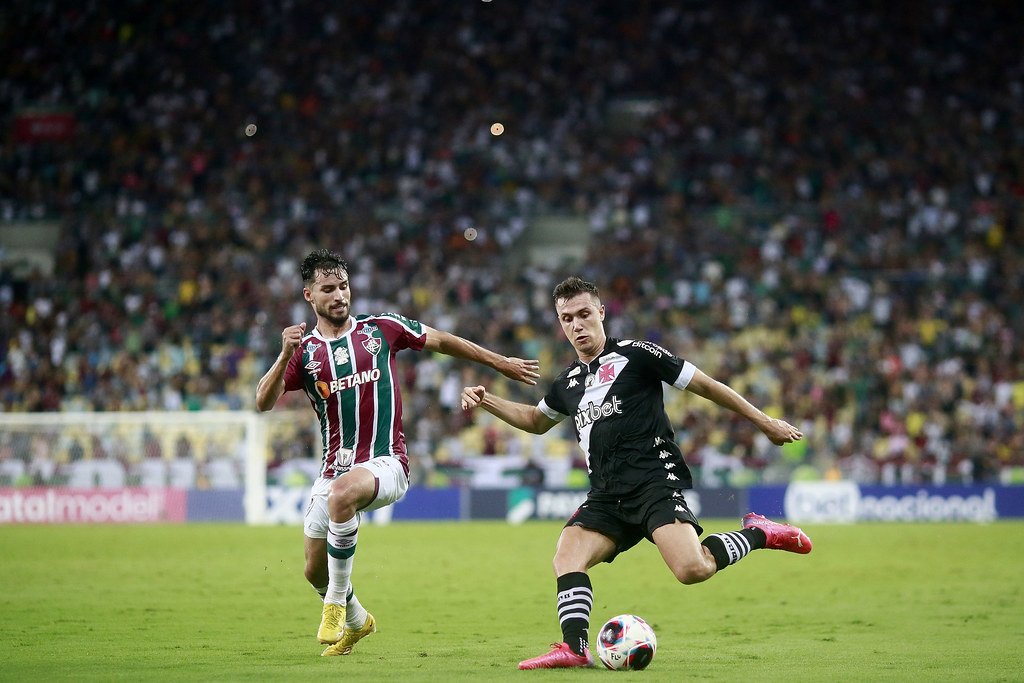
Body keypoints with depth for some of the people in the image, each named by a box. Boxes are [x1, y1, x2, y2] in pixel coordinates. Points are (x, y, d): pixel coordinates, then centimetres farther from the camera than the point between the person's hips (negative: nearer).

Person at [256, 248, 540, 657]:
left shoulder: (381, 329, 2)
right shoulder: (303, 351, 4)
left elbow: (441, 341, 16)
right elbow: (264, 403, -9)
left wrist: (500, 363, 19)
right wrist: (285, 355, -24)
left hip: (385, 462, -4)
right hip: (335, 467, 4)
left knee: (341, 493, -38)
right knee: (315, 572, 9)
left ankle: (336, 605, -23)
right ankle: (357, 622, 43)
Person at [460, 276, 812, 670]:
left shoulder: (635, 355, -1)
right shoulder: (568, 383, 19)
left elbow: (706, 386, 3)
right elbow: (536, 421, 39)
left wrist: (765, 423, 5)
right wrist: (486, 401, 24)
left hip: (656, 482, -7)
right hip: (607, 496, 7)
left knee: (693, 570, -26)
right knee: (567, 559, -15)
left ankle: (758, 534, -1)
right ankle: (574, 648, -20)